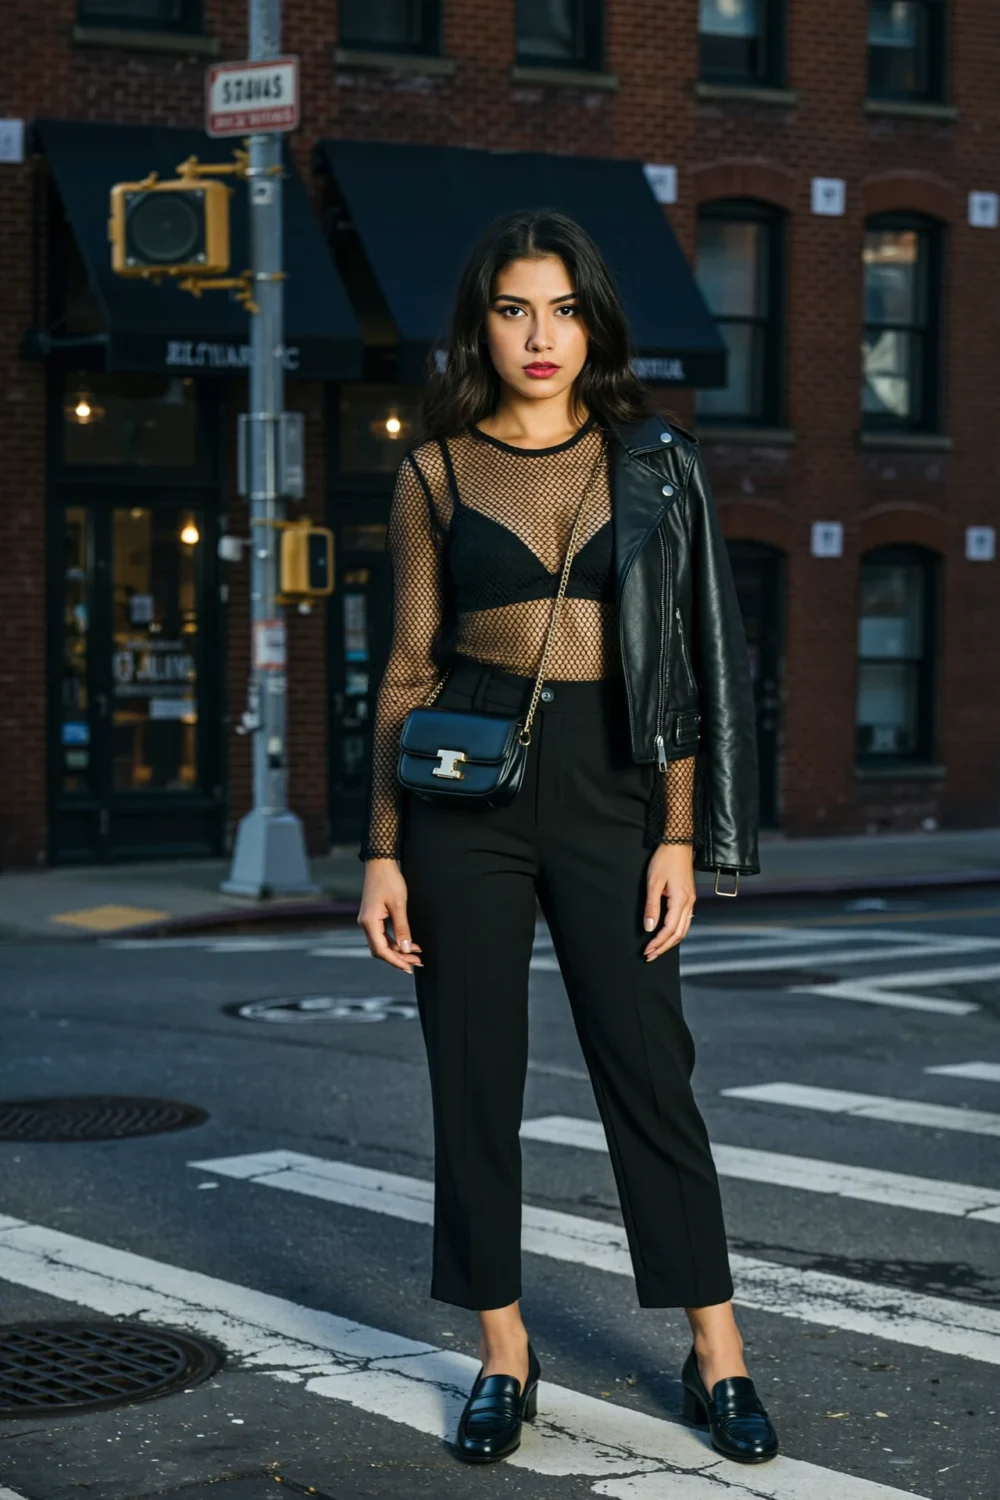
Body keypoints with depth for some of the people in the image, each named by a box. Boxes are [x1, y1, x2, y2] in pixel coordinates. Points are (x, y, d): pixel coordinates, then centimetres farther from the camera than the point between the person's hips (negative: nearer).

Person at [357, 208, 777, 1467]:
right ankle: (503, 1356, 16)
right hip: (467, 792, 0)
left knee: (648, 1070, 0)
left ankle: (717, 1357, 10)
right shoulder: (436, 473, 4)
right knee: (474, 1076, 4)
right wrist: (382, 853, 0)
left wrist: (680, 837, -4)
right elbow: (409, 671, 5)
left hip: (610, 790, 0)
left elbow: (682, 657, 3)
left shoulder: (652, 464, 5)